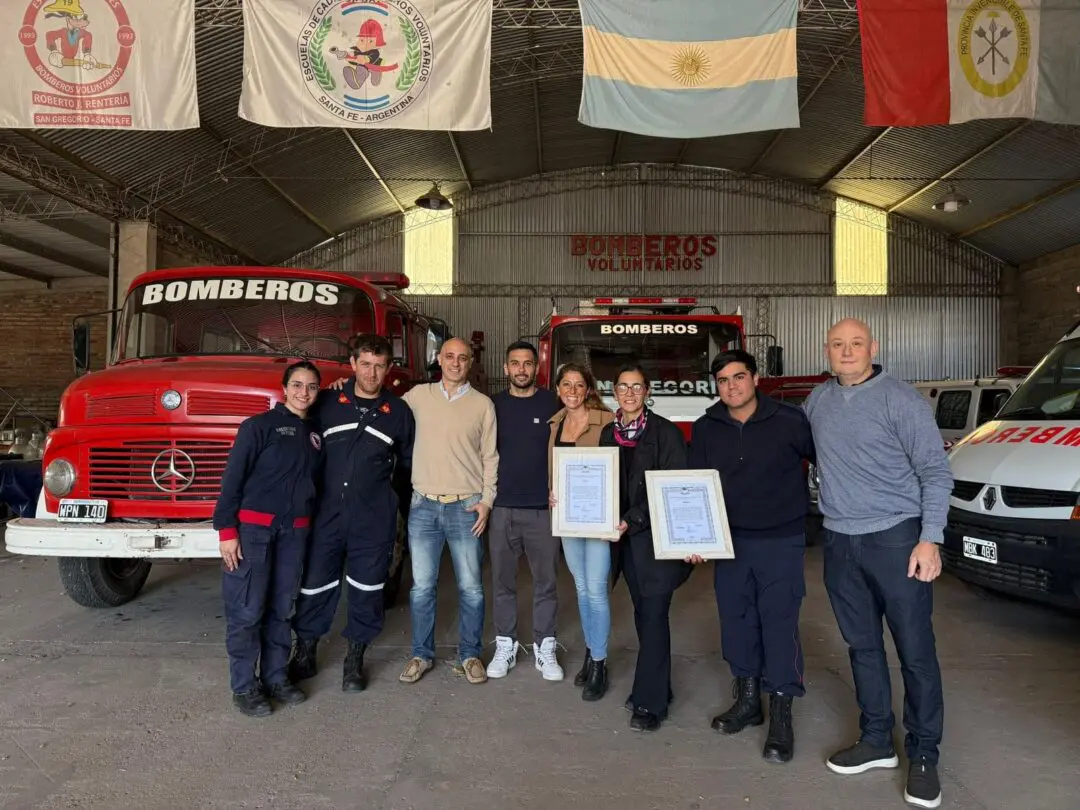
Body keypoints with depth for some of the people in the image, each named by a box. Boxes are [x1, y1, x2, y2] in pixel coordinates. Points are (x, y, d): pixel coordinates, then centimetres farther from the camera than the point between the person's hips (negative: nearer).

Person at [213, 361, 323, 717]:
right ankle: (243, 687, 11)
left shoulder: (315, 433, 12)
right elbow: (232, 478, -8)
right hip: (253, 526, -5)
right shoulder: (259, 426, -4)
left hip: (294, 530, 5)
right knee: (246, 609, 0)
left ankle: (276, 678, 24)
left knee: (281, 608, 13)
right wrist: (226, 529, -13)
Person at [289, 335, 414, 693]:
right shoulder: (327, 403, 4)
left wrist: (380, 476, 5)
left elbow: (408, 463, 14)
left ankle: (355, 660, 25)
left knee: (366, 589, 8)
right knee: (314, 584, 7)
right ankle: (305, 654, 27)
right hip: (326, 511, 1)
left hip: (374, 518, 0)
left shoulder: (399, 411, 4)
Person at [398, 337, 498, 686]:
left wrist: (486, 501, -4)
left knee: (470, 588, 6)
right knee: (422, 587, 7)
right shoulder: (418, 395, 6)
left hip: (466, 507, -1)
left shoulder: (482, 404, 2)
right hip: (423, 506, 1)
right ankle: (422, 654, 23)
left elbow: (490, 457, 3)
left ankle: (470, 654, 23)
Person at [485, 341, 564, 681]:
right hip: (501, 508, 1)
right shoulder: (493, 405, 6)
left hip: (543, 508, -1)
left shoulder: (553, 403, 2)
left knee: (546, 581, 6)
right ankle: (505, 646, 22)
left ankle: (544, 648, 19)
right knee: (502, 581, 9)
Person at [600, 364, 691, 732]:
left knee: (653, 615, -4)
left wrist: (632, 521, -18)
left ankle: (651, 702, 4)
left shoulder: (665, 432, -7)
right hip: (625, 537, 5)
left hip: (655, 535, -5)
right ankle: (655, 687, 25)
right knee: (643, 613, 12)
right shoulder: (609, 433, 10)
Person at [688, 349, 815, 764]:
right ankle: (747, 699, 30)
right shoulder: (705, 429, 1)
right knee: (736, 617, 11)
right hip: (730, 540, 4)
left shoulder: (789, 421, -10)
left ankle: (781, 716, 11)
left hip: (781, 541, -4)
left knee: (779, 621, -2)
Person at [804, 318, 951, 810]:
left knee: (915, 651, 2)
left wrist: (929, 539, -15)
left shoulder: (900, 399, -7)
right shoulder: (817, 401, 8)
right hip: (840, 543, 5)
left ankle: (923, 755, 16)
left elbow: (936, 472, -8)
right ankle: (876, 741, 26)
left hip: (896, 538, -5)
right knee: (862, 646, 13)